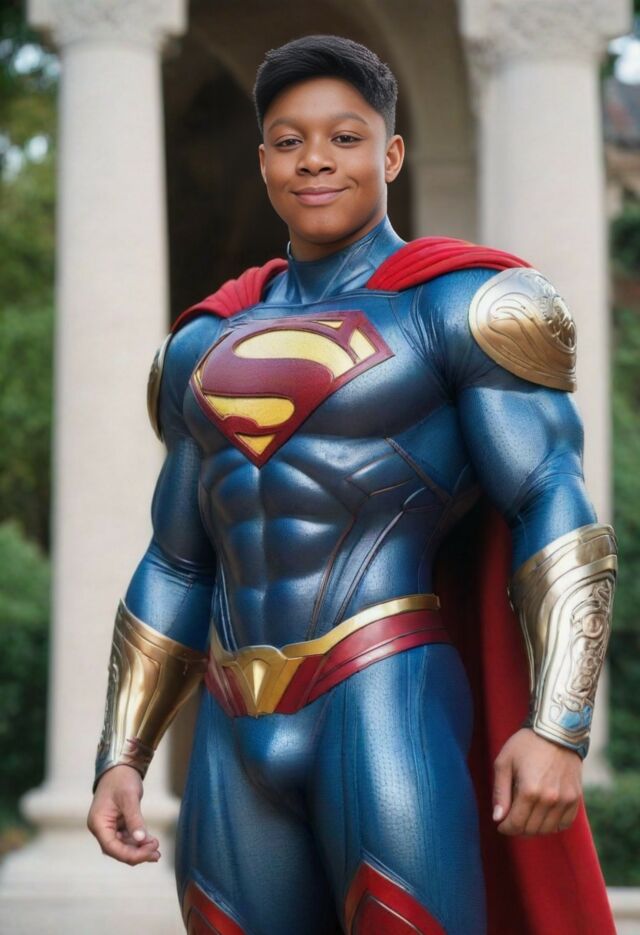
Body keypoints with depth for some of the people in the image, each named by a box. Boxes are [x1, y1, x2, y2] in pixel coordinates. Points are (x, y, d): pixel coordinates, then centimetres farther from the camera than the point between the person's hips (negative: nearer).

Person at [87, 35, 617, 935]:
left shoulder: (464, 304, -2)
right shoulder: (210, 345, 18)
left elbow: (561, 512, -9)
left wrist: (559, 727, -21)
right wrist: (121, 757, 13)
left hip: (390, 717, -6)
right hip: (240, 748, 6)